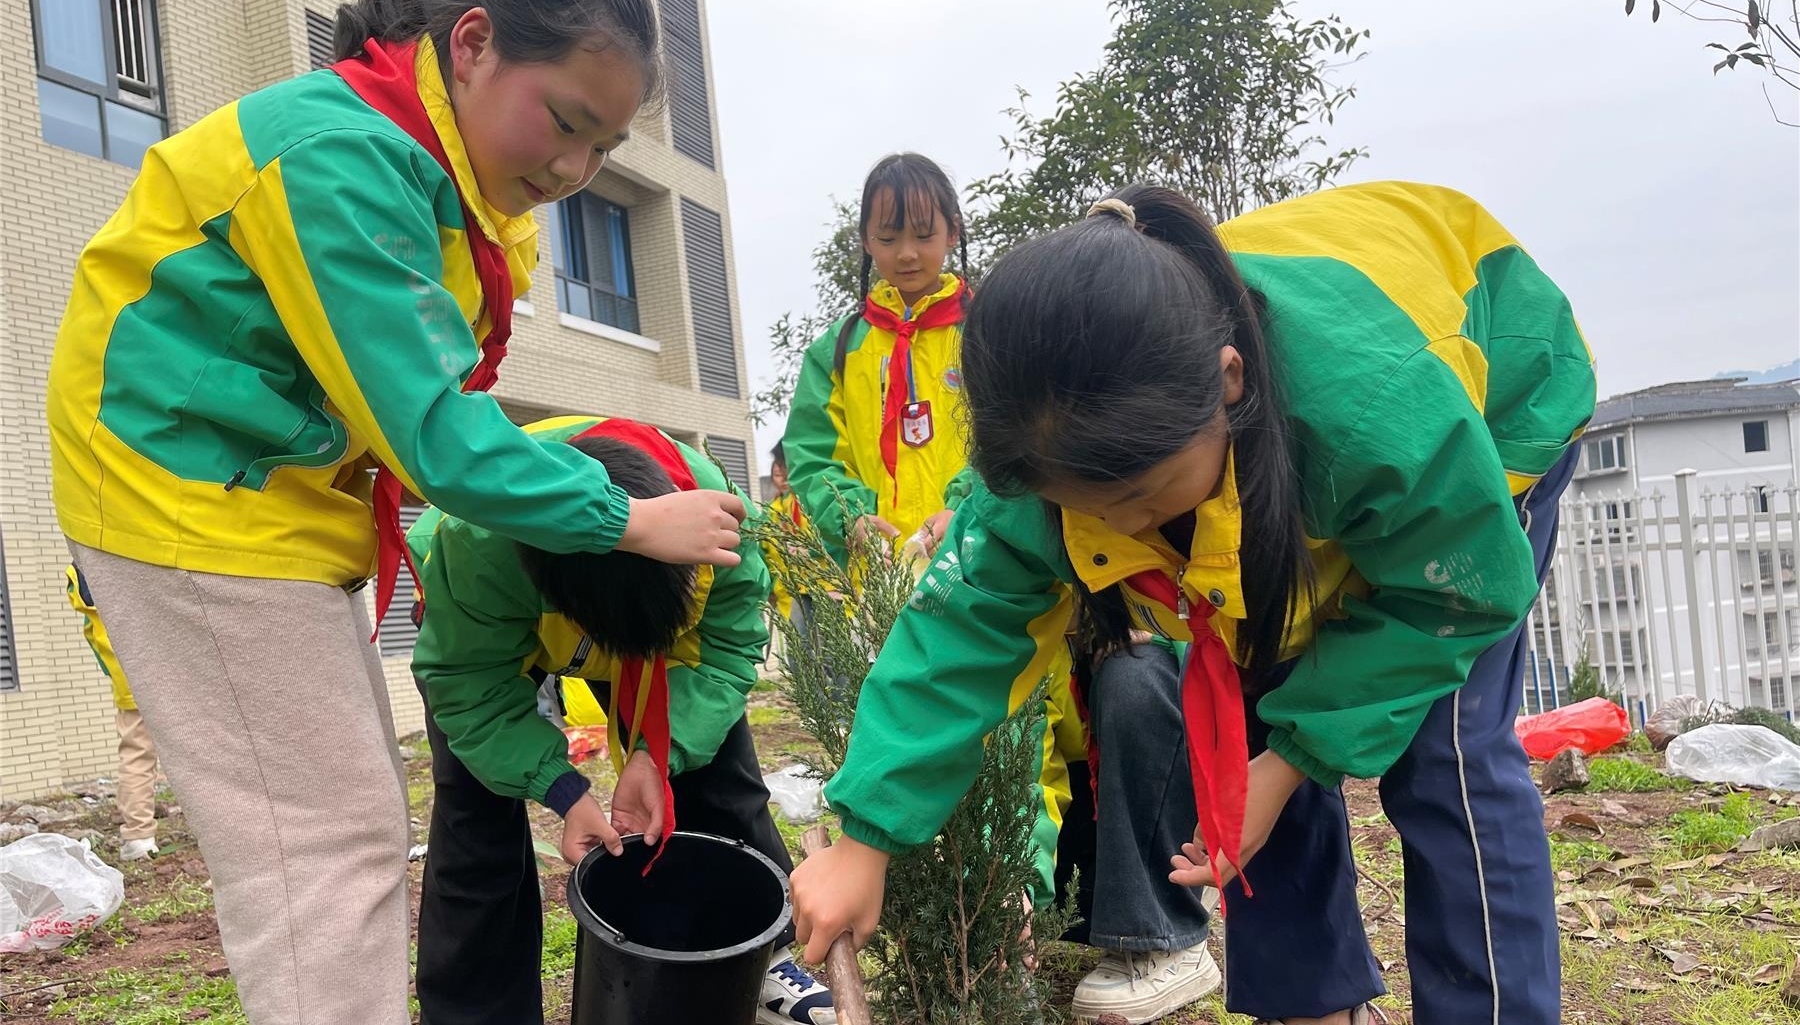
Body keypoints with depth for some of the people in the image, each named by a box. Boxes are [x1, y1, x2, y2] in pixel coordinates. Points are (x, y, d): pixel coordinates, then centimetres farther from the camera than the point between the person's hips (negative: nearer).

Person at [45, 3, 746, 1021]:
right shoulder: (345, 154, -24)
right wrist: (626, 520, -18)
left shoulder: (446, 180, 6)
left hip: (282, 501, 10)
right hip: (192, 501, -10)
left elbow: (421, 391, 4)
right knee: (323, 844, -7)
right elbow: (427, 430, -26)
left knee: (363, 825, 14)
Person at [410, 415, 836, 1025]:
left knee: (717, 765, -1)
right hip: (482, 632, -2)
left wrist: (658, 754, -39)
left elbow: (727, 646, -26)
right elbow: (474, 690, -33)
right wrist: (565, 793, -39)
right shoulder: (474, 541, -45)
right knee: (478, 816, -13)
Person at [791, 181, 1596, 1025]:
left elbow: (1457, 593, -27)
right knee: (1252, 739, -3)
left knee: (1445, 756, -15)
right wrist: (866, 838, -24)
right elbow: (964, 621, -23)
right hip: (1282, 464, 4)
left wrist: (1297, 755, -29)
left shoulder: (1378, 409, -46)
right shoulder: (1066, 441, -31)